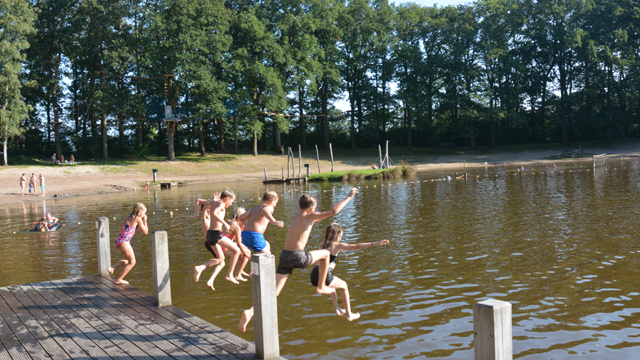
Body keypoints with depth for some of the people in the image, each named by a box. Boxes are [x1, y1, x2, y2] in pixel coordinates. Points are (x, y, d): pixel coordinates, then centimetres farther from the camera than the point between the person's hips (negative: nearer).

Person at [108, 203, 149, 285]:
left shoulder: (129, 217, 15)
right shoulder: (138, 219, -8)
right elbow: (145, 232, -2)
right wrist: (144, 221, 9)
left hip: (119, 241, 9)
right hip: (124, 242, -9)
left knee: (128, 260, 26)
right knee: (132, 262, 3)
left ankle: (112, 268, 15)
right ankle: (119, 280, 5)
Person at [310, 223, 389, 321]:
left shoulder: (324, 243, 18)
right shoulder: (337, 245, -1)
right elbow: (357, 246, -8)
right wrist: (375, 244, -9)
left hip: (314, 276, 7)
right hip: (324, 276, -7)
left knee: (332, 284, 38)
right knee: (343, 285, 22)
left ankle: (337, 310, 39)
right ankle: (349, 315, 24)